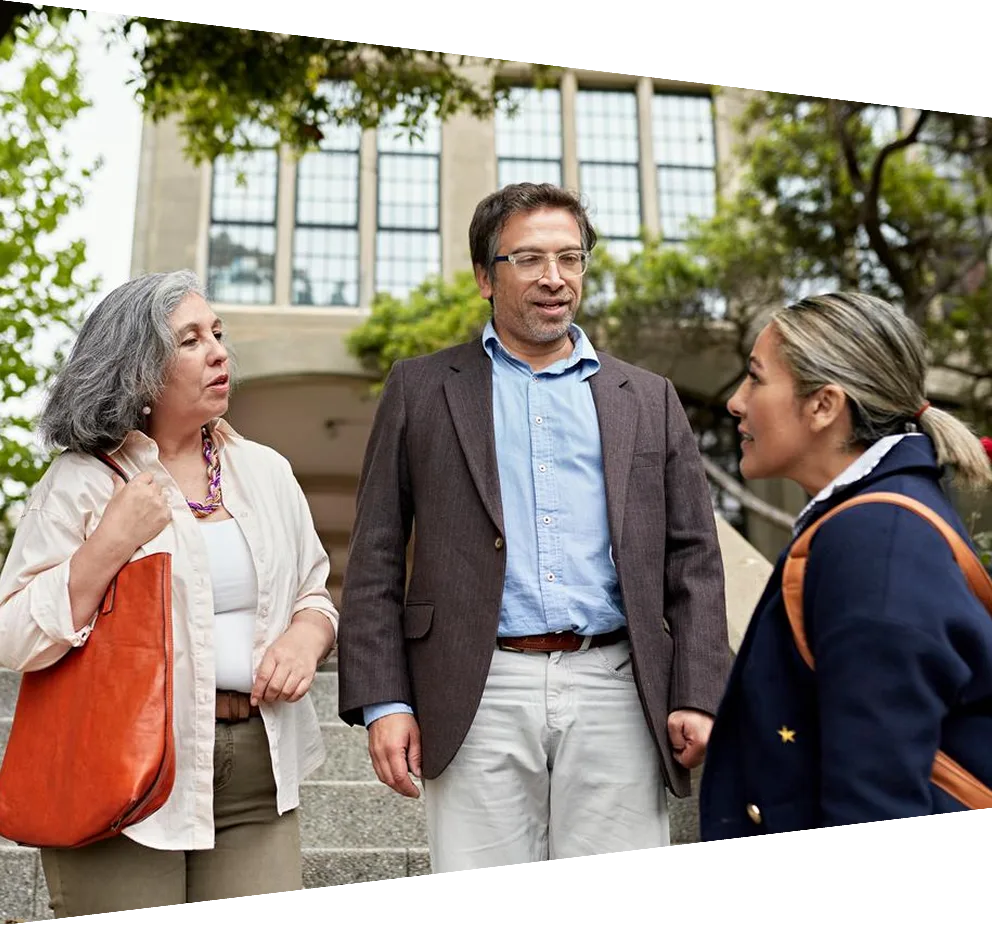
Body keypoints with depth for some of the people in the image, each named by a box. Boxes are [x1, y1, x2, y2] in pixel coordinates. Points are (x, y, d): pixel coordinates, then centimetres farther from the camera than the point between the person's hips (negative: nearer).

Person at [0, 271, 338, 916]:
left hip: (258, 771, 4)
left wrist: (308, 633, -5)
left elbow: (315, 595, 17)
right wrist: (111, 542, -16)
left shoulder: (266, 470, 10)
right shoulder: (82, 482, -4)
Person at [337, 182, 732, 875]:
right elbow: (375, 562, 6)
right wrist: (383, 702, -2)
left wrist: (697, 697, 0)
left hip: (616, 692, 1)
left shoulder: (648, 399, 13)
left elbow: (693, 562, 10)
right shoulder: (421, 389, 10)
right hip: (479, 697, -1)